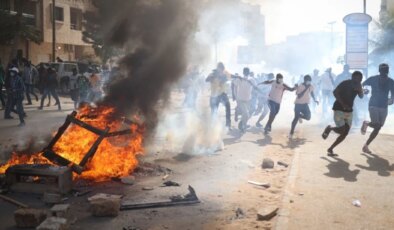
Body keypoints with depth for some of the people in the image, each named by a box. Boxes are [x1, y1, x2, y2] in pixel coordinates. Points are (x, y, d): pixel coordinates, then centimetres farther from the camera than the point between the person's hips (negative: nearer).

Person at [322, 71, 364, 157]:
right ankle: (329, 128, 14)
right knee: (342, 130, -17)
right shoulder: (345, 83, -11)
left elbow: (361, 96, -5)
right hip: (339, 109, -7)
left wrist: (360, 89, -26)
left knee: (345, 133, 2)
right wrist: (343, 104, -27)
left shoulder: (357, 86, 7)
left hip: (349, 111, 7)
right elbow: (335, 92, -20)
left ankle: (330, 149, 11)